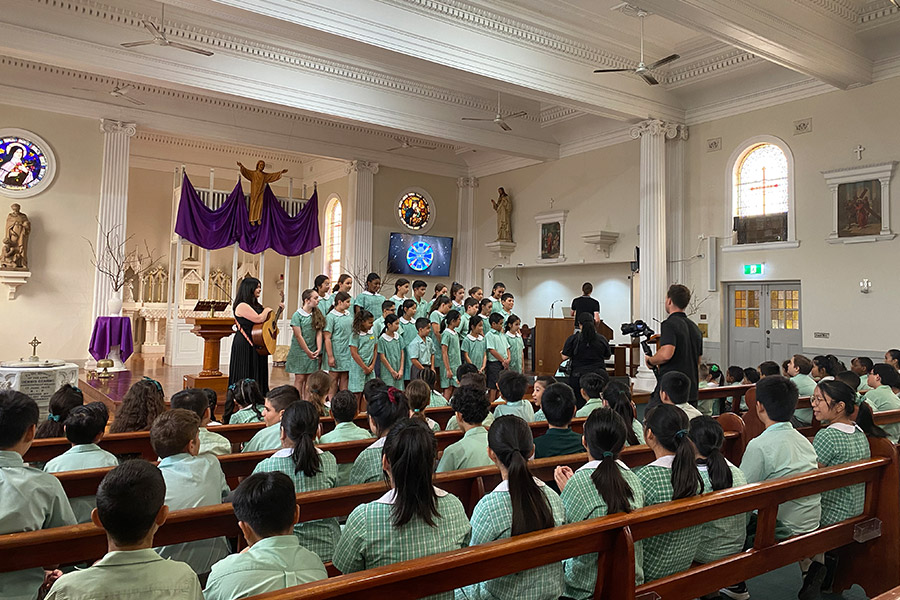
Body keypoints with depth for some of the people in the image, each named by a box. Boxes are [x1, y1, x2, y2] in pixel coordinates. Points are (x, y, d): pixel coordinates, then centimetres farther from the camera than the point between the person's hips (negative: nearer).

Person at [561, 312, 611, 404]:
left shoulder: (573, 338, -5)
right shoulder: (602, 339, 2)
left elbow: (565, 357, -3)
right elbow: (607, 356, 14)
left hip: (578, 375, -2)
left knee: (578, 404, 2)